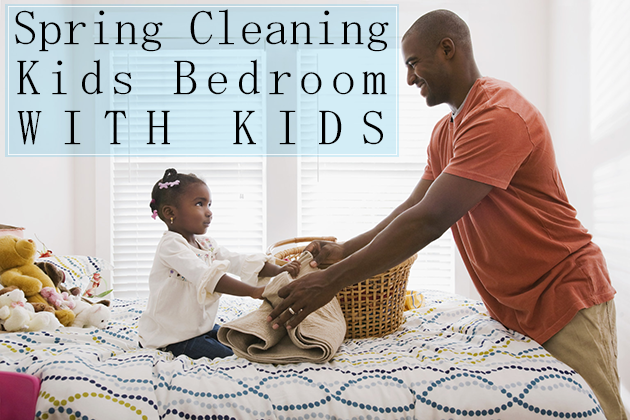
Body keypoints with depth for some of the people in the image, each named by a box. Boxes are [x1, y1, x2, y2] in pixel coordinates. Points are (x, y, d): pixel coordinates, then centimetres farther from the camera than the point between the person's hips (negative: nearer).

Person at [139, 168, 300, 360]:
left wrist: (279, 271, -16)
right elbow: (207, 277, -35)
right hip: (171, 339, -9)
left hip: (201, 327, 9)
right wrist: (254, 291, -42)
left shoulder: (206, 244, 9)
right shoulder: (171, 245, -21)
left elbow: (241, 262, 1)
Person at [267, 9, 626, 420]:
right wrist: (344, 251, 3)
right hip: (511, 309, 8)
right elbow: (413, 207, 12)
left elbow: (429, 221, -29)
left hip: (565, 299, -8)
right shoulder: (445, 132, 10)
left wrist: (333, 279, -27)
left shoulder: (499, 116, -23)